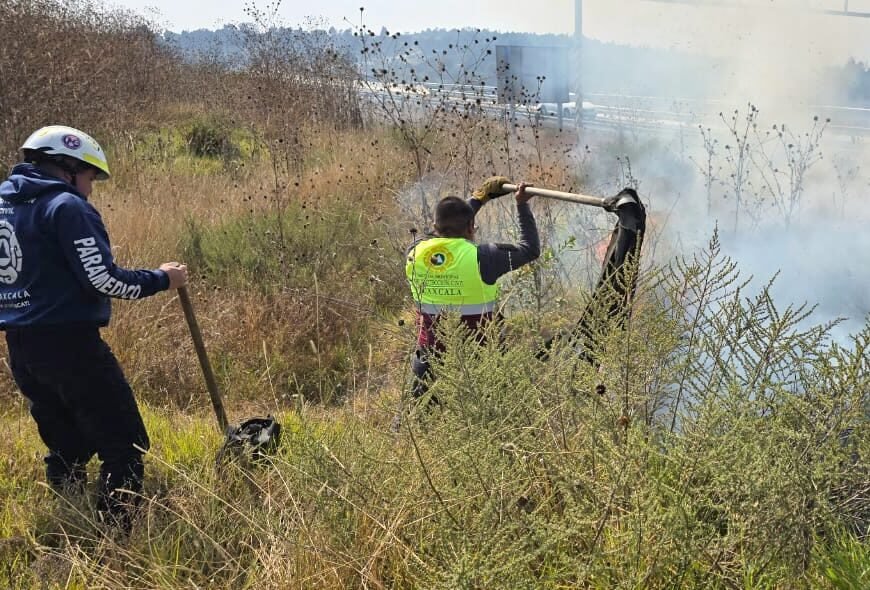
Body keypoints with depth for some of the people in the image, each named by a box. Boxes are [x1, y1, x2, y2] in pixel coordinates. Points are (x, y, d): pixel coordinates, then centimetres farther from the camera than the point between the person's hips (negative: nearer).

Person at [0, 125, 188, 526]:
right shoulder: (67, 207, -12)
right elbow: (103, 280, -17)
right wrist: (162, 279, -5)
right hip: (68, 341, -9)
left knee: (65, 446, 18)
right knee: (123, 444, -2)